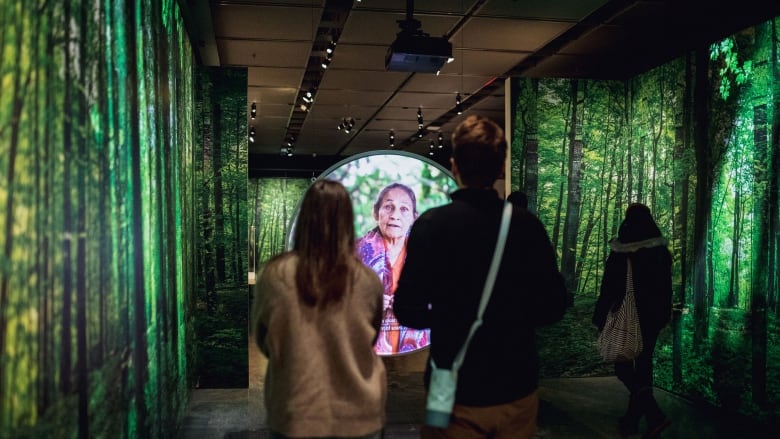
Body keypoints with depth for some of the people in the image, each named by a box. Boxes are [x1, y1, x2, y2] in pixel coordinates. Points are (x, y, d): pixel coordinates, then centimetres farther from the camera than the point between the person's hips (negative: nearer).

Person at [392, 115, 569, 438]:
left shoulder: (431, 224, -13)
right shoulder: (528, 225, -6)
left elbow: (408, 312, -11)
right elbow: (553, 308, 0)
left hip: (456, 393, -2)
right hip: (517, 391, 2)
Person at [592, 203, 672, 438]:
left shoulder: (620, 253, -13)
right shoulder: (661, 251, 1)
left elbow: (609, 288, -11)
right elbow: (666, 288, 8)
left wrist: (601, 318, -3)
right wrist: (663, 317, 17)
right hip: (652, 318, 5)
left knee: (623, 366, 5)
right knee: (643, 365, 14)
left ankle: (654, 414, -14)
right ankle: (633, 418, 22)